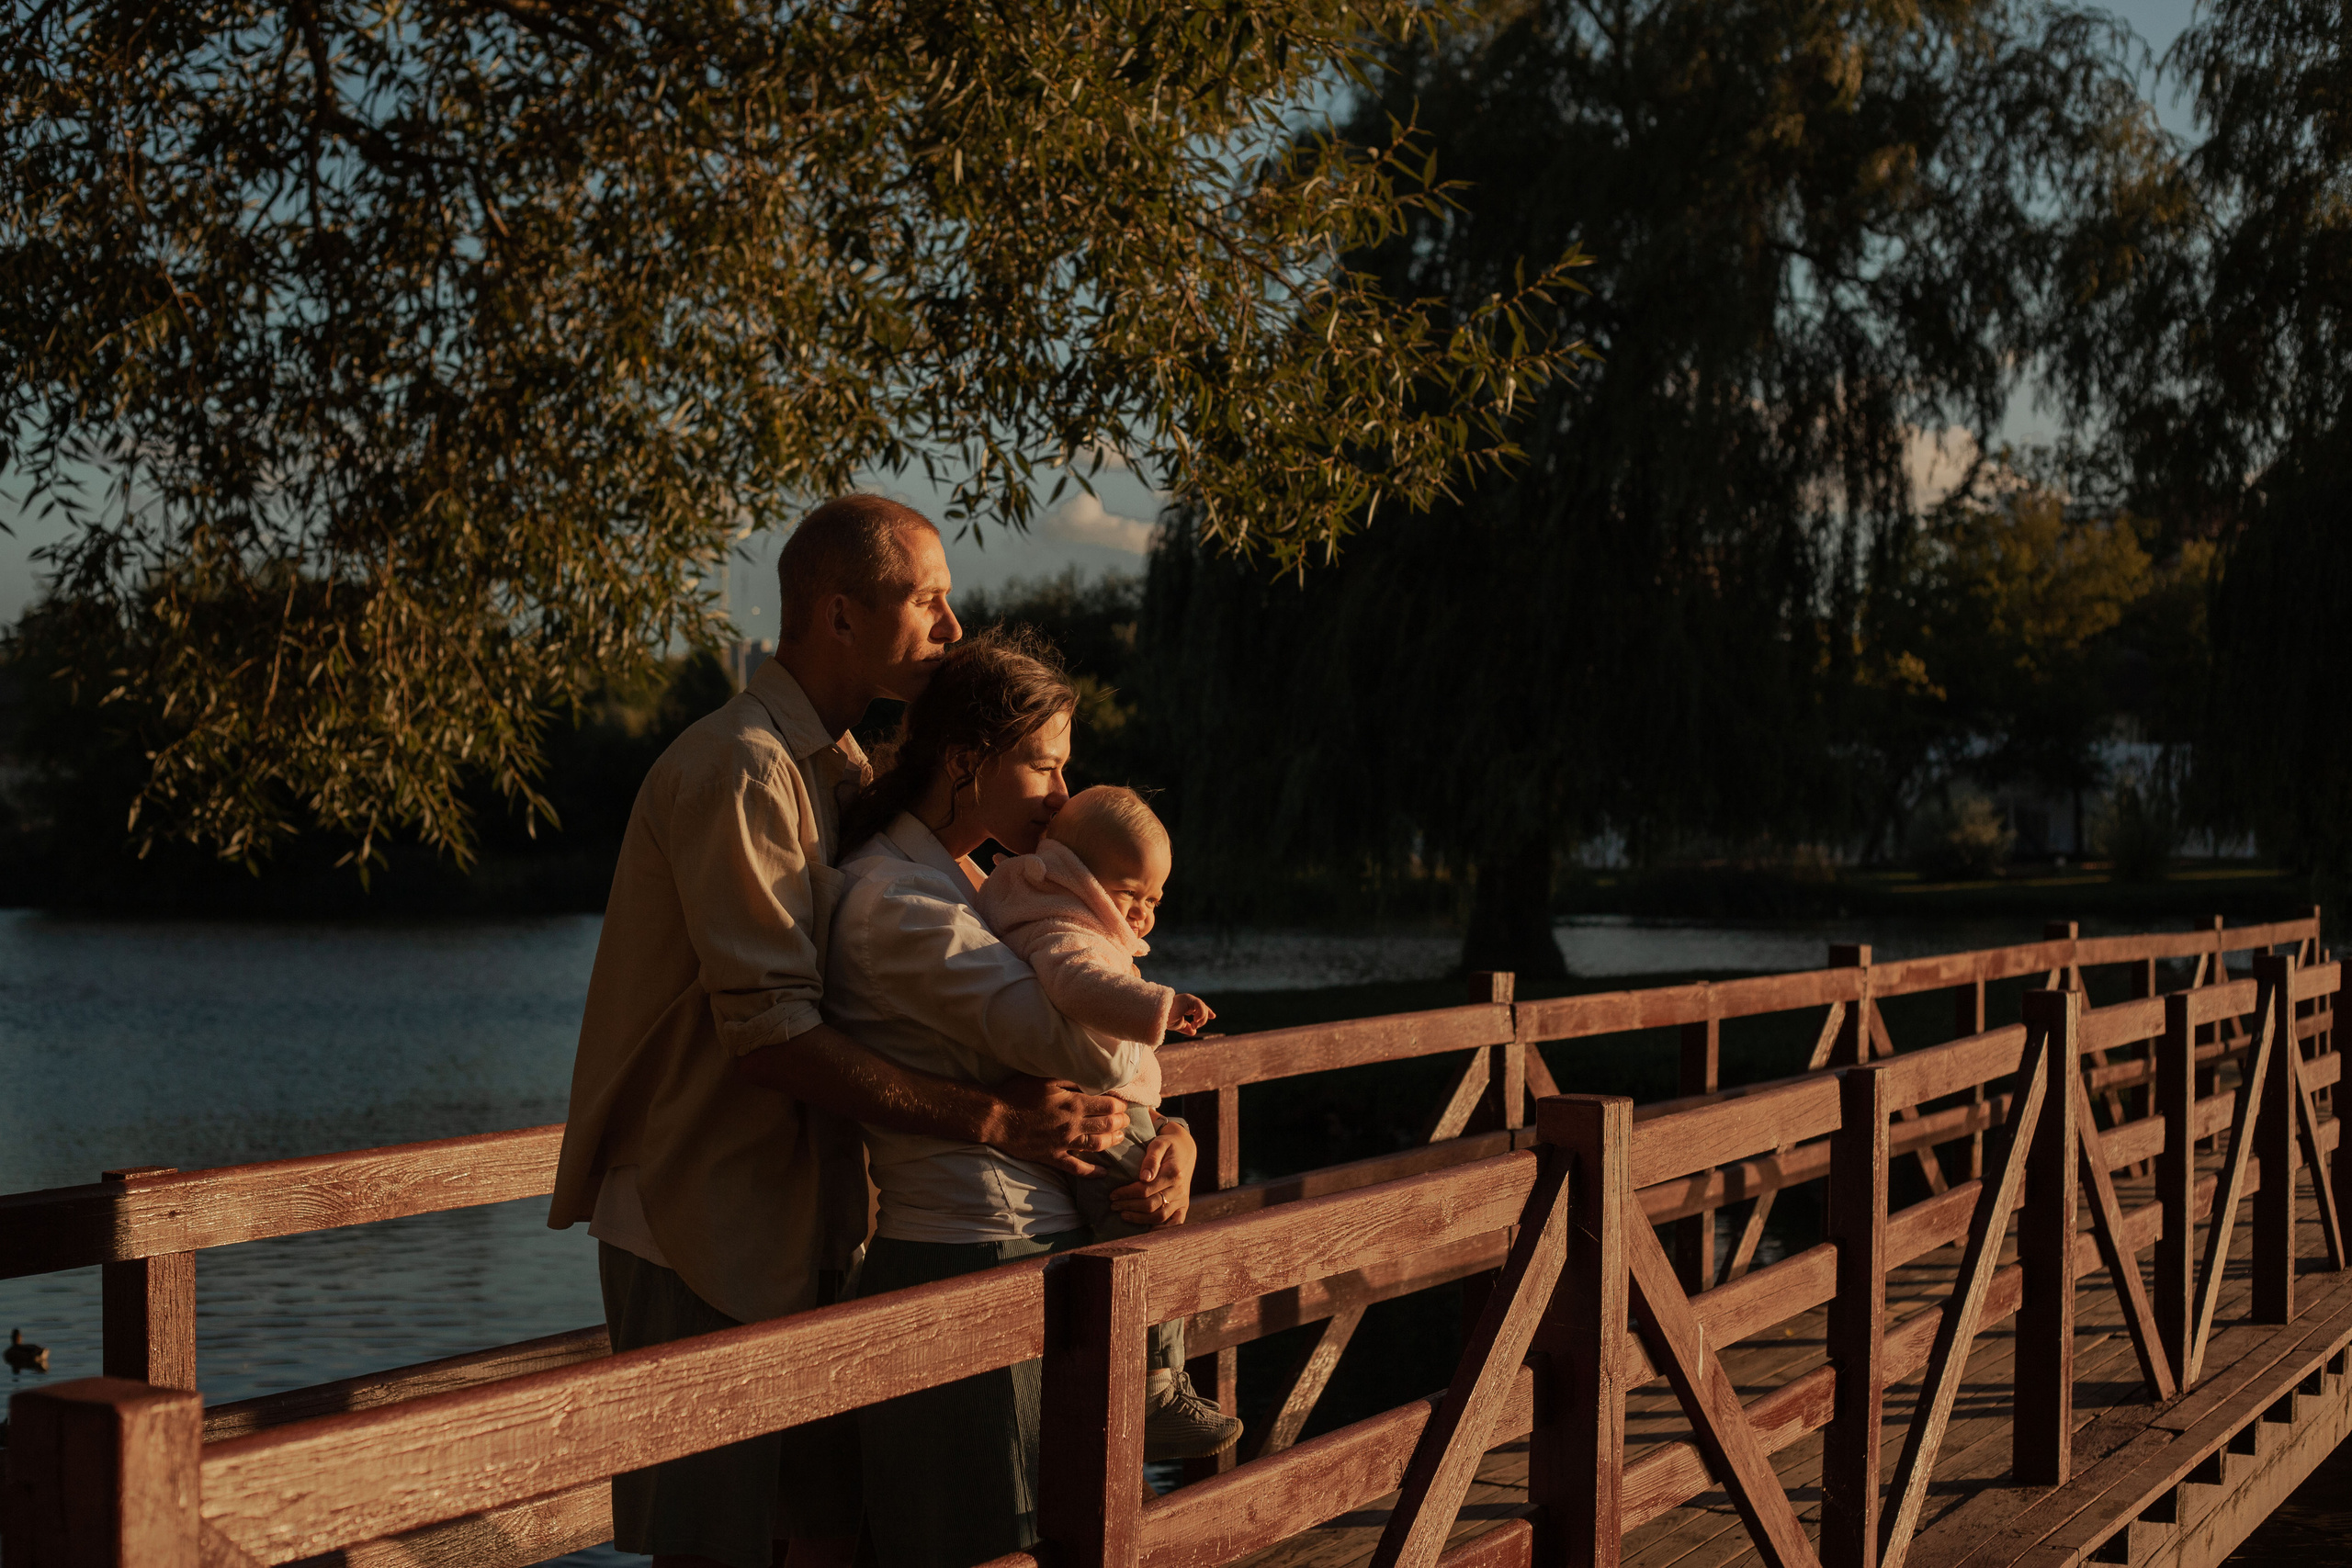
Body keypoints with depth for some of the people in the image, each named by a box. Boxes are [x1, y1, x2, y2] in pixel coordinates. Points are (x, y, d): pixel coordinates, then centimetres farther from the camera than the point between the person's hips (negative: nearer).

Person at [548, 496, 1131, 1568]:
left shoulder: (843, 772, 14)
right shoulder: (739, 771, -18)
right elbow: (772, 1037, -25)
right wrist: (994, 1120, -27)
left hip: (800, 1218, 9)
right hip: (704, 1226, -9)